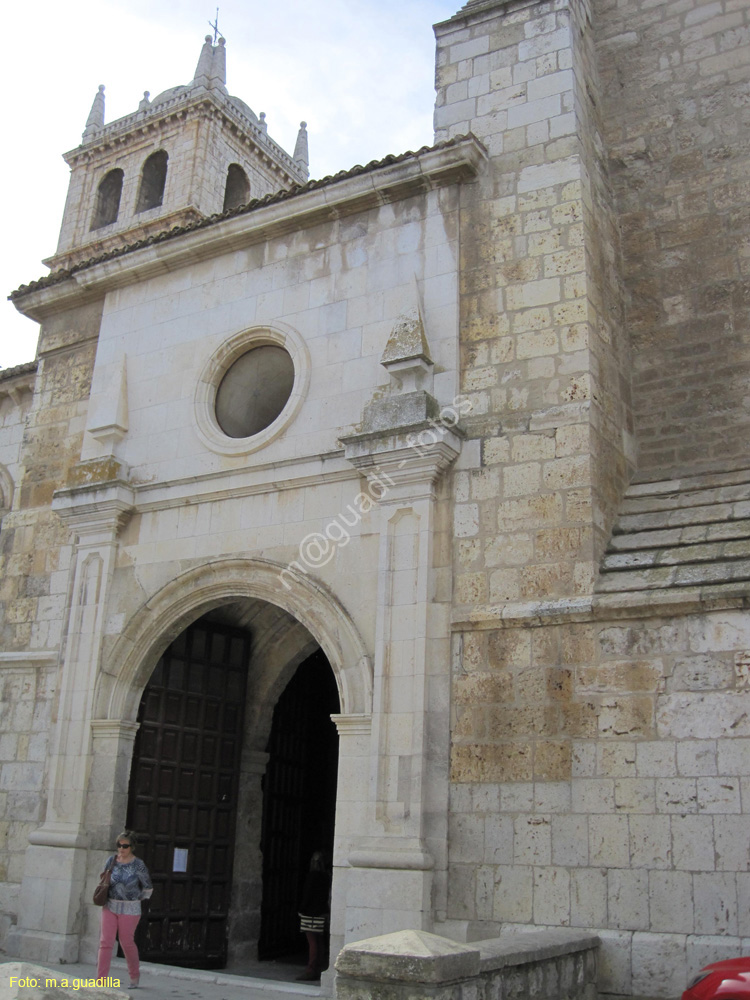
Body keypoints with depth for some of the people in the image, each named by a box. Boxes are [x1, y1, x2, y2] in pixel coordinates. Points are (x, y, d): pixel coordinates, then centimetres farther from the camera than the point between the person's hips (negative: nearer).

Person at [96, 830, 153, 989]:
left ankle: (134, 974, 30)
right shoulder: (112, 860, -2)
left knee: (126, 942, 7)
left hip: (129, 909, -3)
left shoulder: (138, 865, -12)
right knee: (105, 941, -6)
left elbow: (148, 887, 1)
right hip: (110, 906, 3)